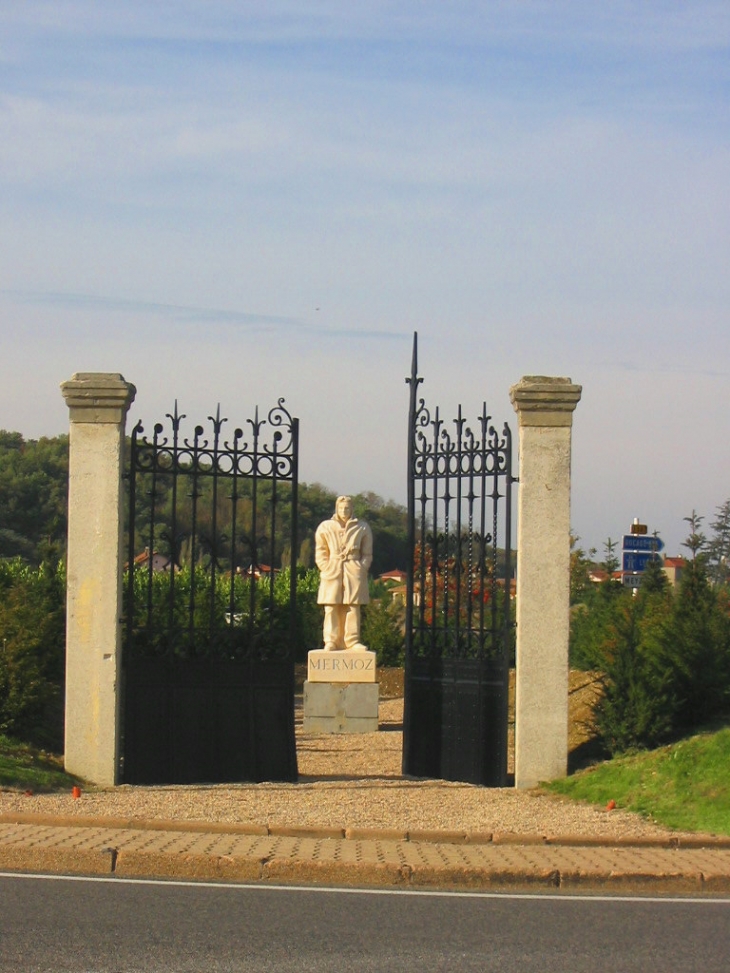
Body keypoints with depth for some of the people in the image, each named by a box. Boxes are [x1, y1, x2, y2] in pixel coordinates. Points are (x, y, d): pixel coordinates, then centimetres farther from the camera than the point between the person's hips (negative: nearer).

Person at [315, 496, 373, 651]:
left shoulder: (362, 528, 9)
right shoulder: (325, 527, 10)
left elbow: (367, 554, 10)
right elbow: (320, 553, 11)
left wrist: (361, 569, -3)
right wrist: (326, 569, -1)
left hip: (354, 571, 0)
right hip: (332, 572, 0)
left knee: (353, 607, -4)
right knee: (331, 608, -4)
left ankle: (353, 641, 0)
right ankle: (331, 641, -2)